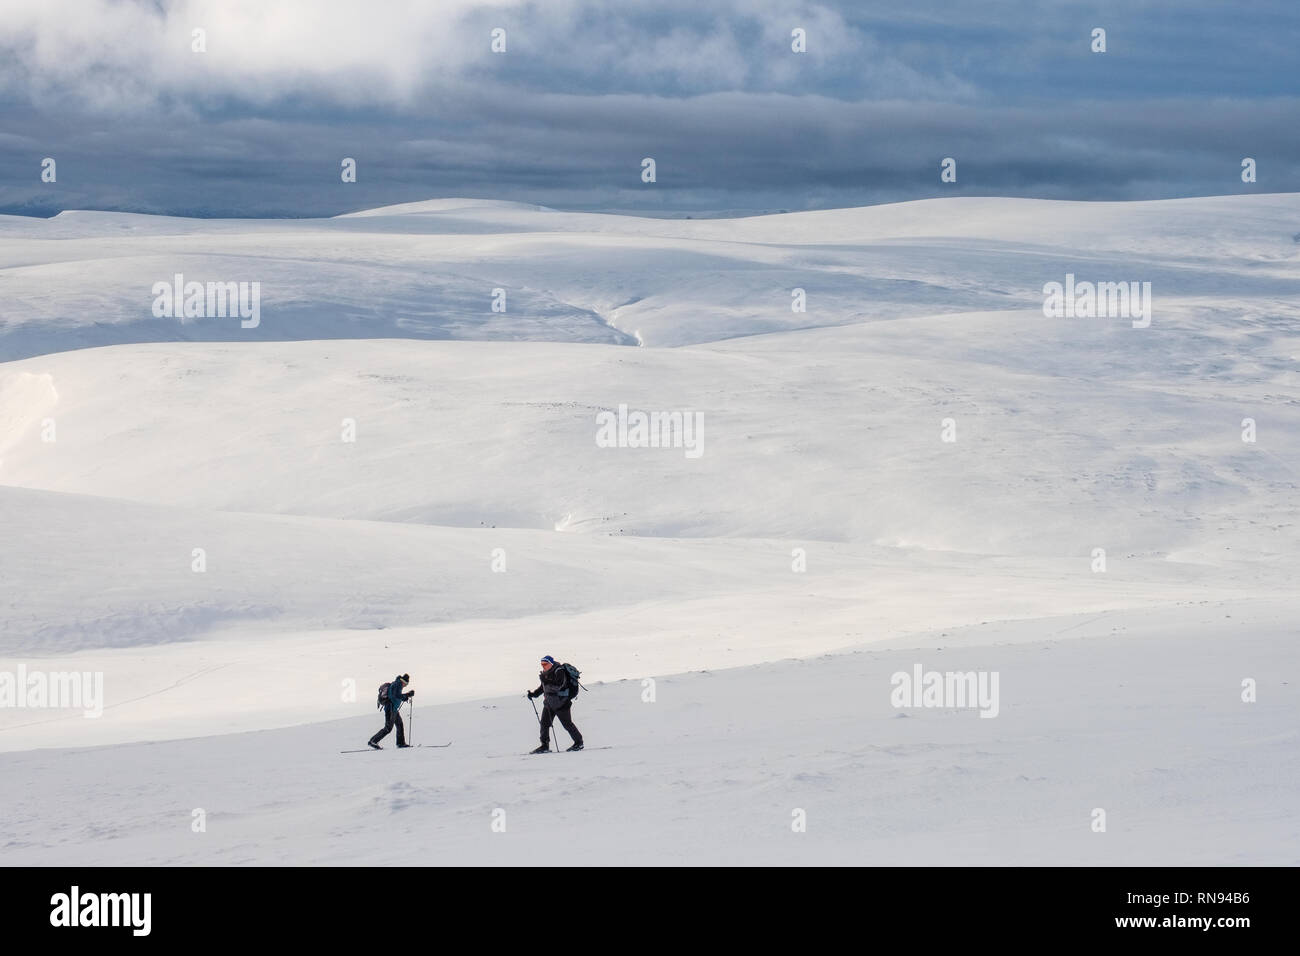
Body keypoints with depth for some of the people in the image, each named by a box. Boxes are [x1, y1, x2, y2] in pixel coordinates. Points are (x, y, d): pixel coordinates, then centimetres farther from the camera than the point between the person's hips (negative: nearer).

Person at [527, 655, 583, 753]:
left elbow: (558, 686, -28)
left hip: (561, 703, -8)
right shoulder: (546, 673, 9)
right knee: (544, 723, 5)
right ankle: (545, 746, 11)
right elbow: (543, 687, 22)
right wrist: (534, 694, 9)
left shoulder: (559, 672, -17)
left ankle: (579, 743, 15)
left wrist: (546, 681, -34)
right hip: (549, 703, 8)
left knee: (567, 724, 0)